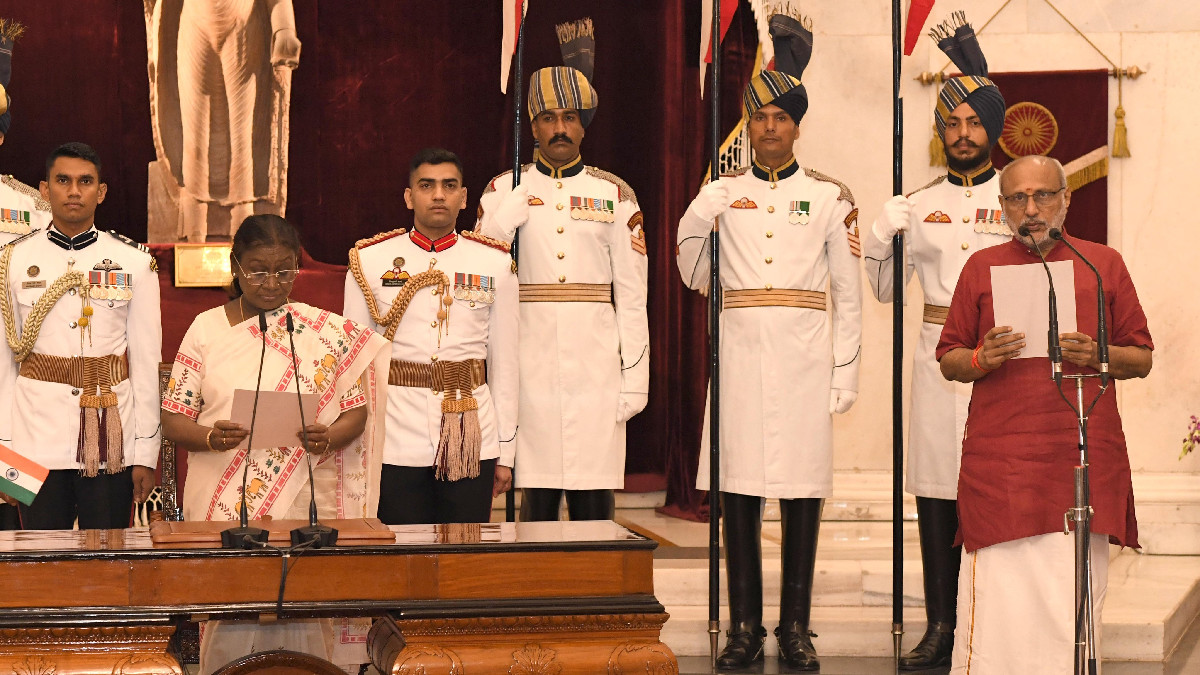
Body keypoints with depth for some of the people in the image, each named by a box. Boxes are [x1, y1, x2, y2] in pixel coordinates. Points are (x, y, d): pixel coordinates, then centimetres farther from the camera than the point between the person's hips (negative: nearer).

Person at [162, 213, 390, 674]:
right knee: (230, 625, -4)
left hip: (305, 503, 0)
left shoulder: (327, 333, 7)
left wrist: (329, 437, -14)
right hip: (224, 507, 0)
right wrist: (210, 437, -17)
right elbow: (174, 419, 5)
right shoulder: (206, 329, 6)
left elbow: (356, 409, 8)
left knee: (301, 629, -4)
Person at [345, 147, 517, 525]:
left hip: (472, 444, 1)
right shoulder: (369, 262, 5)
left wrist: (505, 453, 7)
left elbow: (504, 363, 9)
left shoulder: (495, 264, 7)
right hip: (397, 447, -1)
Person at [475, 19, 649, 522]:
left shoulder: (615, 194, 9)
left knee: (595, 502, 0)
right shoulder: (505, 190, 9)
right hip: (531, 367, 0)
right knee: (536, 500, 1)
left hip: (596, 366, 0)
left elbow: (631, 294, 7)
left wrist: (635, 377, 1)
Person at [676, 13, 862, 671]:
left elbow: (848, 292, 4)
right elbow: (690, 253, 24)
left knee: (802, 489, -1)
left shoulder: (829, 196, 5)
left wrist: (844, 373, 0)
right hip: (741, 352, 1)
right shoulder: (721, 192, 8)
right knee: (738, 487, 0)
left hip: (803, 358, -1)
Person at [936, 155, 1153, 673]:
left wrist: (1097, 355, -8)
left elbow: (1142, 359, 13)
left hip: (1085, 456, 1)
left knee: (1075, 603, -1)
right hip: (999, 464, 0)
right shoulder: (982, 267, 13)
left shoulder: (1104, 263, 13)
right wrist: (982, 358, -9)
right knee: (998, 599, -7)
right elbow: (948, 362, 13)